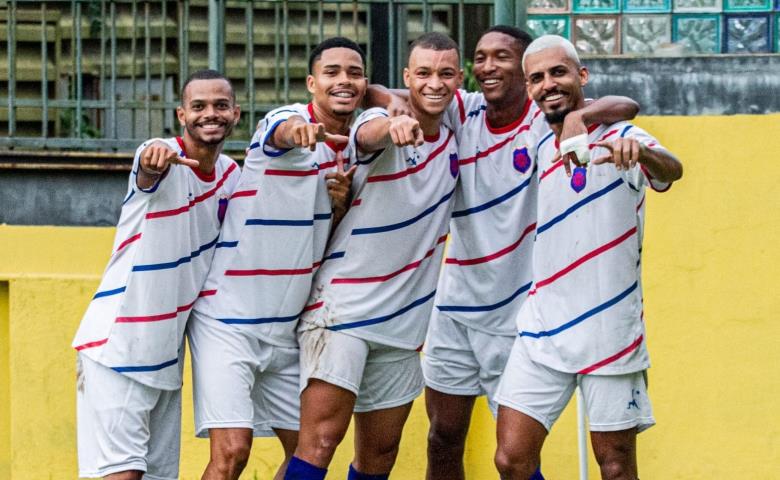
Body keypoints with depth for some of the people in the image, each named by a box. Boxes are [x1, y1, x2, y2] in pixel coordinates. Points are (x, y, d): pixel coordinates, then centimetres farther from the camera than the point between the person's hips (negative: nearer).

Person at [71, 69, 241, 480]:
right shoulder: (162, 157, -15)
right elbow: (150, 168, -39)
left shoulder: (229, 174, 7)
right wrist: (157, 159, -65)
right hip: (116, 349, -7)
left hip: (167, 352, 7)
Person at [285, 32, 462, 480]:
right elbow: (367, 136, -35)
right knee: (321, 441, -16)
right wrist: (394, 124, -58)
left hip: (405, 321, 6)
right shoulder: (383, 125, -10)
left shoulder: (458, 132, 7)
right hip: (343, 306, -6)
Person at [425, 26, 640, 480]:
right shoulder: (464, 111, 0)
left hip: (515, 314, -4)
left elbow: (627, 106, -23)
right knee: (444, 440, 12)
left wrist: (579, 115, -42)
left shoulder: (546, 119, -12)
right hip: (455, 309, 4)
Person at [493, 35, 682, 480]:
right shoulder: (542, 147, 9)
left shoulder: (619, 138, -8)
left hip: (609, 333, -5)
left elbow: (670, 170, -30)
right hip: (542, 331, 5)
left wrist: (641, 153, -52)